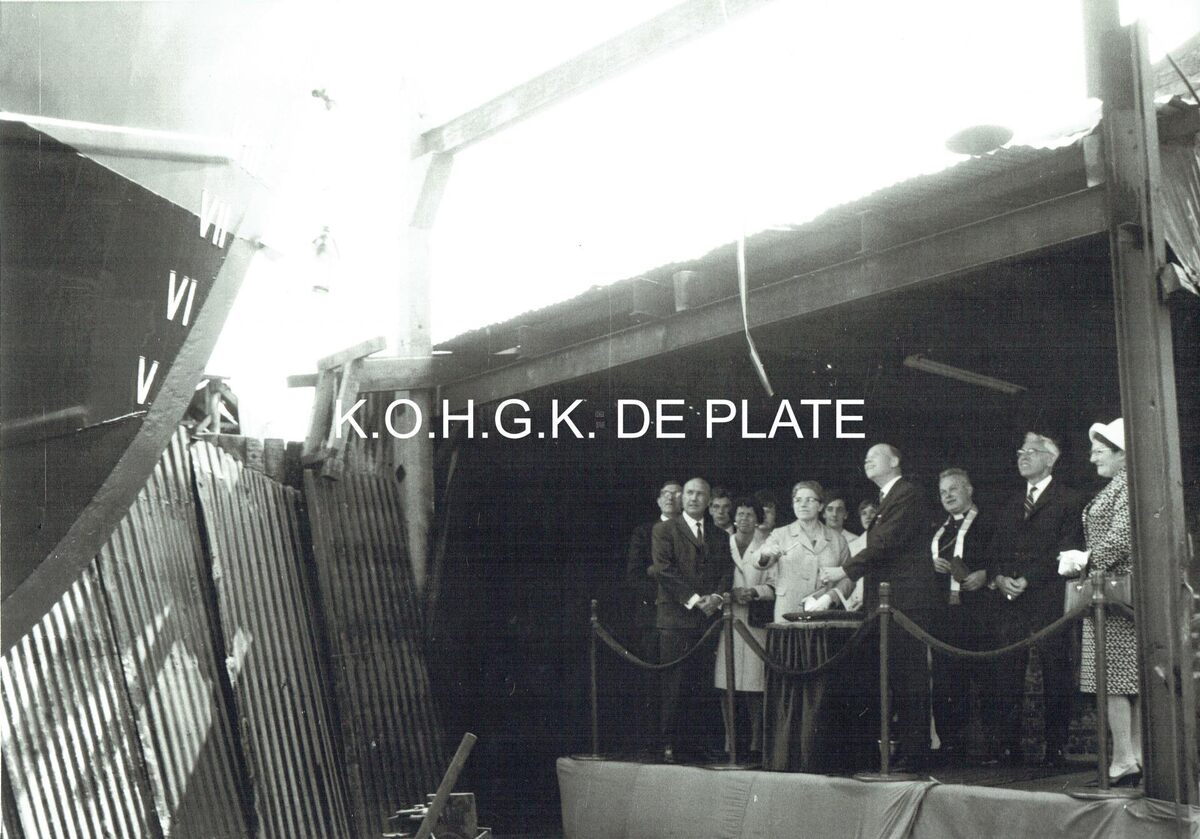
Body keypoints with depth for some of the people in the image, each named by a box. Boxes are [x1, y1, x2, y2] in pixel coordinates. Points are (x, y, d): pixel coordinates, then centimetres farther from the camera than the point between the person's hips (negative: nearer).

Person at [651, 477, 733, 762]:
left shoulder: (720, 536, 20)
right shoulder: (664, 530, 6)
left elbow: (727, 571, 12)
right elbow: (664, 570, -4)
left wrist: (717, 597, -8)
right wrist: (693, 599, -11)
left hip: (709, 617, 4)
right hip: (675, 617, -4)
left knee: (701, 686, 2)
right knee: (672, 686, -6)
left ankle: (698, 742, 7)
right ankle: (668, 744, -2)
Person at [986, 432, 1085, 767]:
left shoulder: (1069, 501, 3)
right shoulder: (1008, 507, 22)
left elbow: (1067, 551, -6)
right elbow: (994, 552, 18)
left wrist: (1028, 579, -12)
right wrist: (999, 578, -2)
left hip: (1049, 600, -5)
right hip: (1009, 602, 5)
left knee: (1055, 673, -3)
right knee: (1006, 675, 2)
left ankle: (1055, 746, 3)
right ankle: (1009, 745, 6)